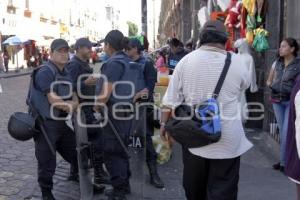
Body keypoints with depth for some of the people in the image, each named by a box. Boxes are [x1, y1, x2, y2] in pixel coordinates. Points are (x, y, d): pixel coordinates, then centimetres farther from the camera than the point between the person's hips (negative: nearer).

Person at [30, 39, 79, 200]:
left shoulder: (65, 74, 11)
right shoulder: (45, 72, -17)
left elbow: (75, 98, 10)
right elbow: (53, 100, -23)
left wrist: (72, 105, -12)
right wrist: (71, 105, -9)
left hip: (61, 122, 9)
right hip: (45, 124, -9)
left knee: (76, 154, 19)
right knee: (47, 162, 1)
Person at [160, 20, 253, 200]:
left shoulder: (186, 60, -4)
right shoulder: (237, 61, -7)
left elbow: (171, 100, -2)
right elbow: (245, 86, 14)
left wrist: (165, 124, 10)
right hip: (227, 139, -2)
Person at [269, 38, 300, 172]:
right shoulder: (278, 62, 7)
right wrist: (272, 93, 12)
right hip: (277, 100, 6)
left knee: (287, 132, -7)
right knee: (282, 130, 10)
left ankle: (284, 162, 2)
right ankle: (286, 159, 20)